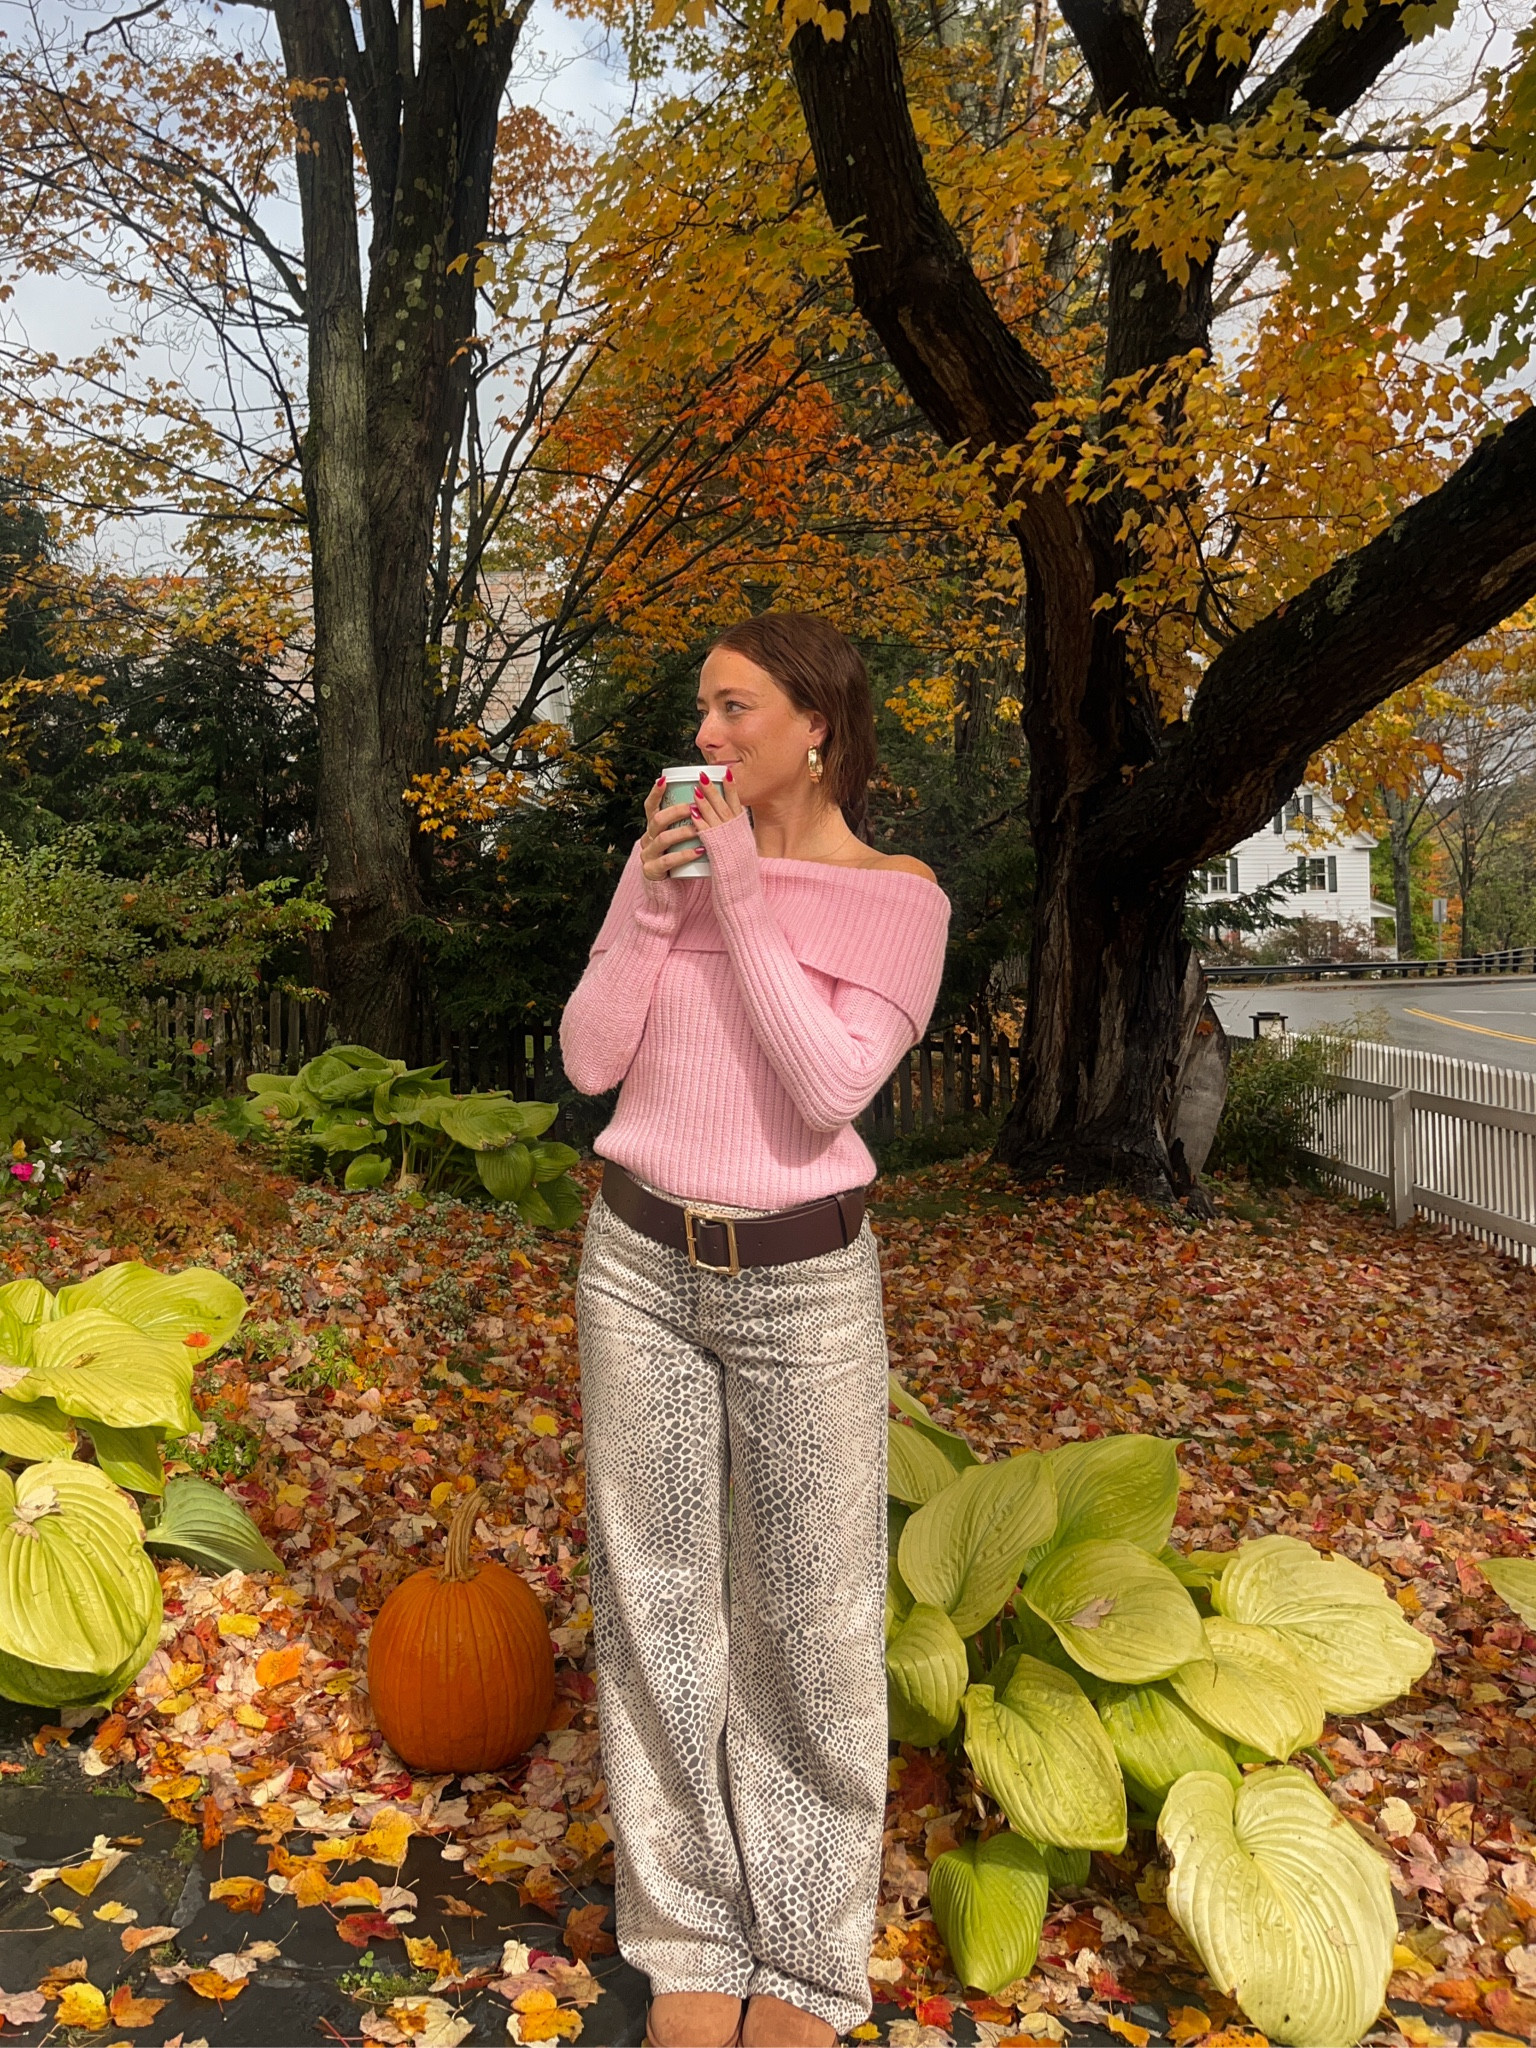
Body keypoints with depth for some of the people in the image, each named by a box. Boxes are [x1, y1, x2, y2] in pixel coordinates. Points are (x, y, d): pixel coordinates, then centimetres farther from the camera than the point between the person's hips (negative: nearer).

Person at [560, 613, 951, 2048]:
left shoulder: (899, 898, -6)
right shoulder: (670, 857, 3)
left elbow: (831, 1091, -19)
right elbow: (588, 1061, -1)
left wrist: (746, 901, -19)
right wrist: (649, 900, -13)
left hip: (802, 1283, -3)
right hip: (640, 1261, 3)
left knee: (809, 1618, 6)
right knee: (657, 1601, 9)